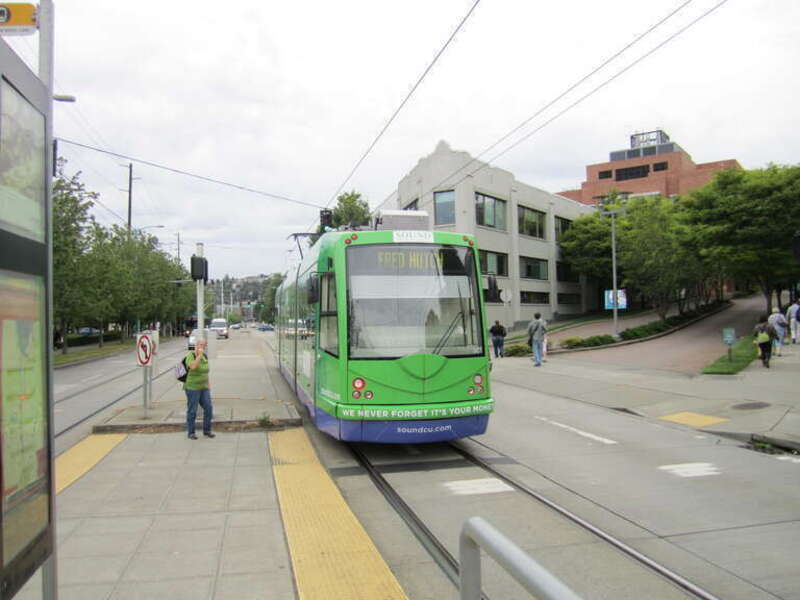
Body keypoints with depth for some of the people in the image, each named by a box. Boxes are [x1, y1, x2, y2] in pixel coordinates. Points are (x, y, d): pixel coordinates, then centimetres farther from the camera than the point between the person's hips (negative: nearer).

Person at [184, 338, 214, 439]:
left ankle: (206, 430, 13)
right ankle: (191, 433, 14)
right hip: (192, 388, -6)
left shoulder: (204, 356, 6)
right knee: (192, 411, 1)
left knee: (208, 408, 1)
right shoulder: (190, 356, -14)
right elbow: (193, 366, -34)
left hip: (203, 388, 6)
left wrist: (208, 383, 14)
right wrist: (199, 355, -30)